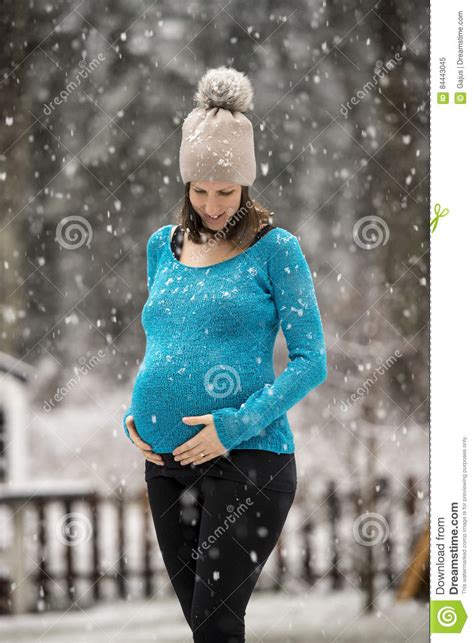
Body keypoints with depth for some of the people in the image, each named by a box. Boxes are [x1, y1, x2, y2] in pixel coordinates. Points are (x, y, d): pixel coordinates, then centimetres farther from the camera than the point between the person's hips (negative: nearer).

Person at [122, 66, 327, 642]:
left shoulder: (275, 249, -6)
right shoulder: (163, 246, 11)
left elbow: (311, 361, -9)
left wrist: (238, 425, -18)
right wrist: (134, 412, 4)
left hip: (248, 459, -6)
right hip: (166, 461, 6)